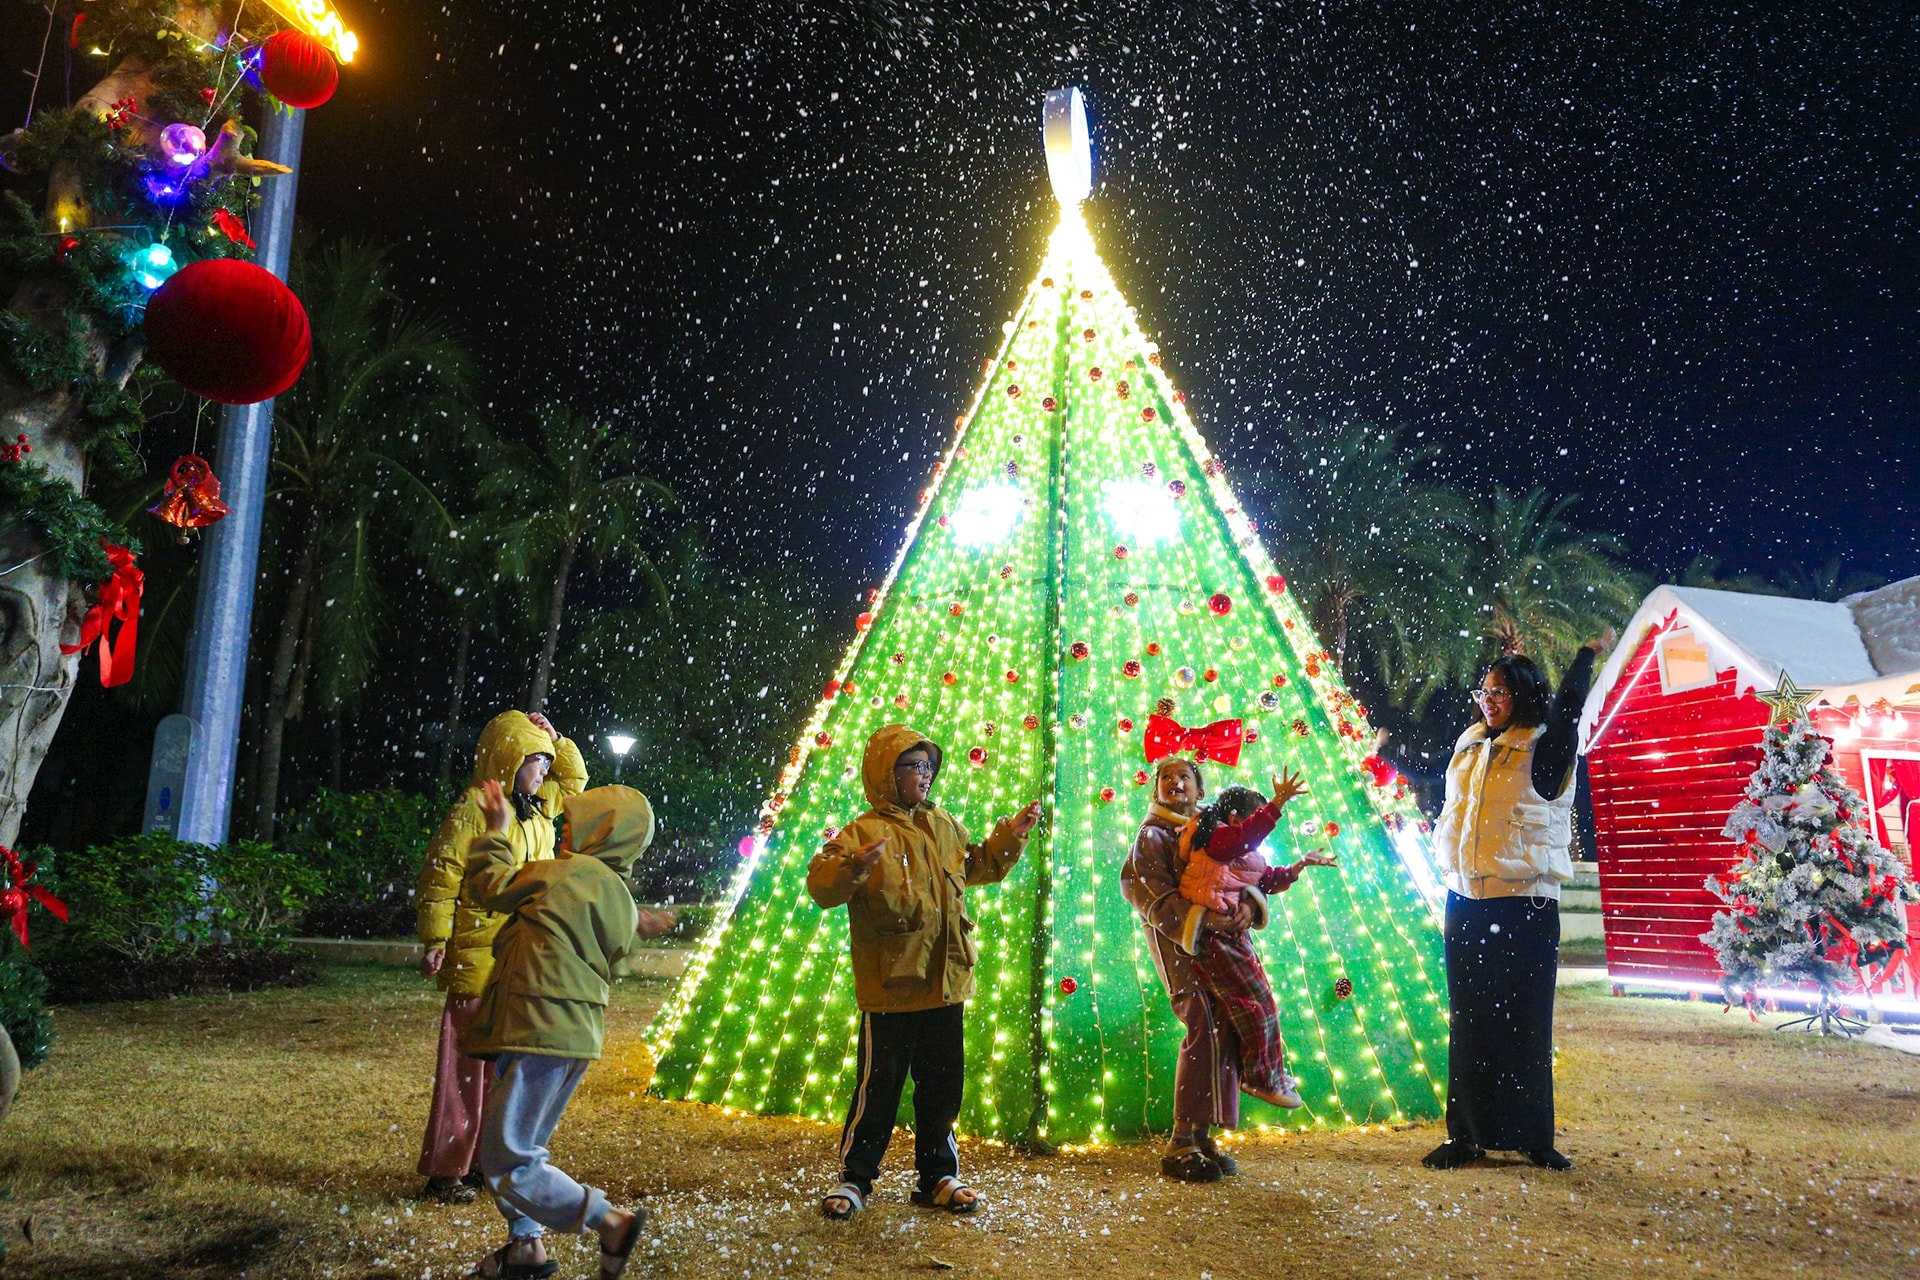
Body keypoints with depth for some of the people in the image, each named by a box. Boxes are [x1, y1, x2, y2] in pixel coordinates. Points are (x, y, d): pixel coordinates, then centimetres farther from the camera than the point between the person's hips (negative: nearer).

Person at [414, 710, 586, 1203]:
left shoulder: (537, 808, 13)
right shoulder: (473, 810, -11)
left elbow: (575, 781, 30)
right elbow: (440, 876, -12)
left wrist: (555, 739, 16)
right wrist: (434, 941, -15)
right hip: (479, 959, -8)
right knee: (469, 1065, -3)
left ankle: (487, 1160, 24)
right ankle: (445, 1171, 7)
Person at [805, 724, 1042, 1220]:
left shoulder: (945, 826, 11)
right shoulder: (864, 831, -10)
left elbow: (979, 866, 28)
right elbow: (821, 886, -21)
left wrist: (1011, 835, 15)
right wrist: (852, 868, -39)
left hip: (945, 984, 6)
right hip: (891, 987, -6)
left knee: (943, 1085, 14)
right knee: (880, 1086, 2)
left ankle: (938, 1176, 27)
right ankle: (855, 1178, 18)